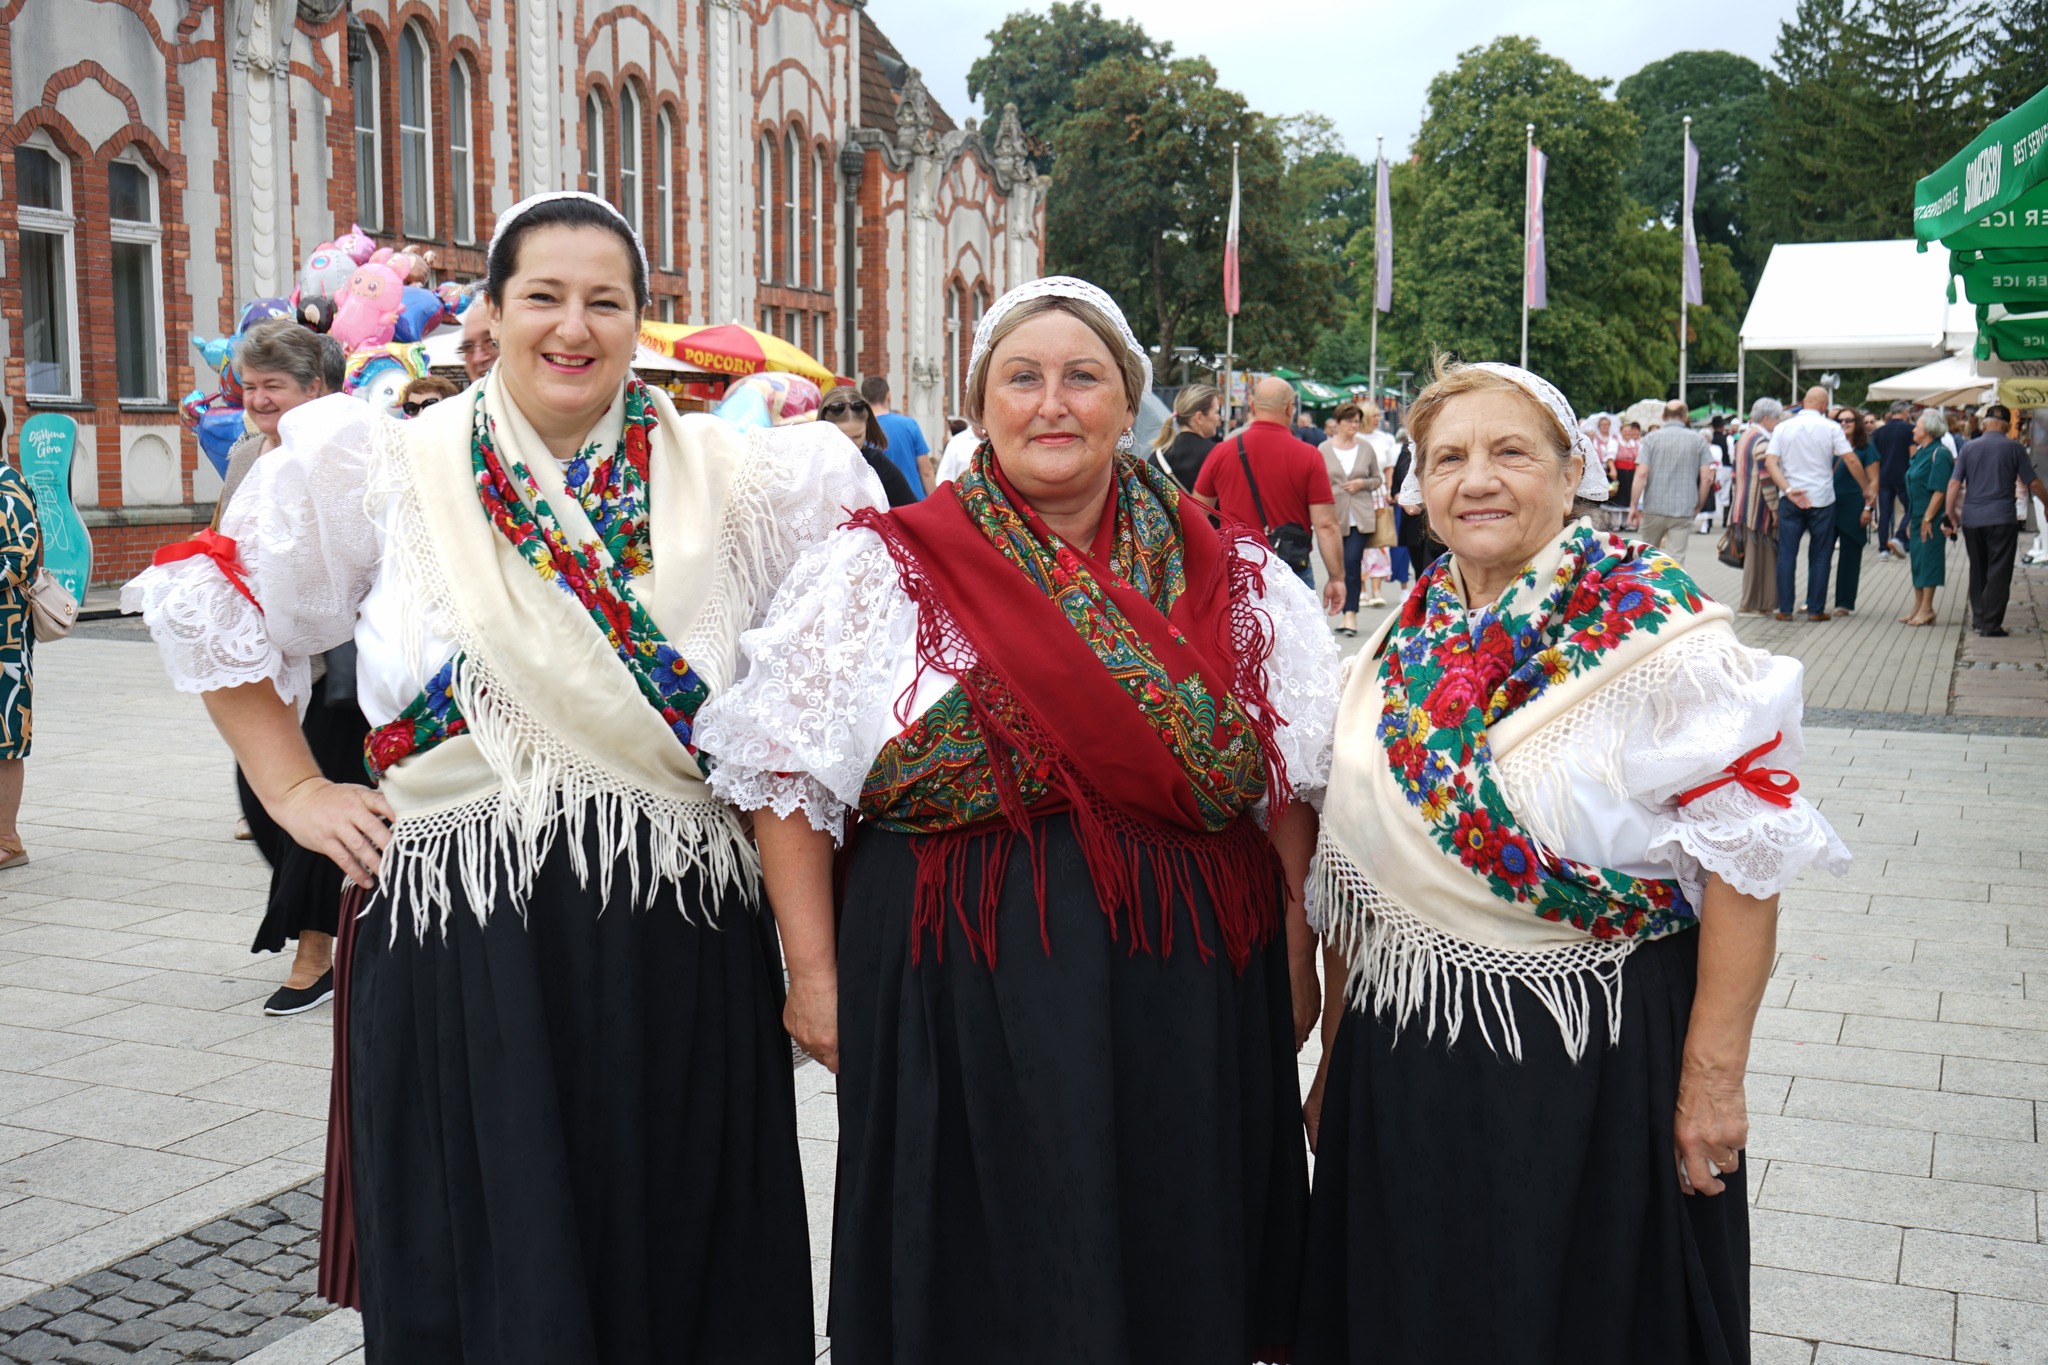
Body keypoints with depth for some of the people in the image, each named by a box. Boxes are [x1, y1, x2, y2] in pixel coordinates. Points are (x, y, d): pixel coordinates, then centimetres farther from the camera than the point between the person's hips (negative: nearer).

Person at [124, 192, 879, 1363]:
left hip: (680, 934, 1)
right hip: (459, 933, 0)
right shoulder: (384, 468, 5)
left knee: (675, 1257, 9)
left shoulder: (727, 475, 4)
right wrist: (294, 791, 6)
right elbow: (217, 608, 14)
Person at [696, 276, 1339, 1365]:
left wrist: (1295, 962, 7)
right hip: (965, 996, -2)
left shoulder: (1233, 579, 7)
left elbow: (1289, 783, 11)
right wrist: (815, 973, -5)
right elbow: (789, 780, 0)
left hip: (1192, 994, 3)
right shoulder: (884, 570, -1)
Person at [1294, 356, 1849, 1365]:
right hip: (1403, 1062, 5)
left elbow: (1743, 861, -14)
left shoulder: (1652, 629, -12)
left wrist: (1713, 1077, -16)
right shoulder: (1401, 644, 4)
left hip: (1597, 1059, -5)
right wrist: (1335, 1061, 13)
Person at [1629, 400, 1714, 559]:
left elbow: (1641, 474, -9)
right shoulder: (1697, 440, 3)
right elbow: (1707, 478, -1)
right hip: (1684, 510, 0)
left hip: (1654, 509, 0)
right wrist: (1698, 506, 11)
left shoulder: (1651, 438, 0)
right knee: (1676, 559, -3)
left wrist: (1633, 506, -6)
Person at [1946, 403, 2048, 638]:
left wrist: (1950, 513, 4)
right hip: (2002, 519, -3)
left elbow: (1954, 483, -1)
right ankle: (1991, 623, -5)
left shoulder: (1968, 448, 4)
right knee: (1999, 572, -1)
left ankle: (1978, 619, 20)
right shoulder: (2014, 448, -3)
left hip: (1971, 519, 3)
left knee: (1978, 571, 15)